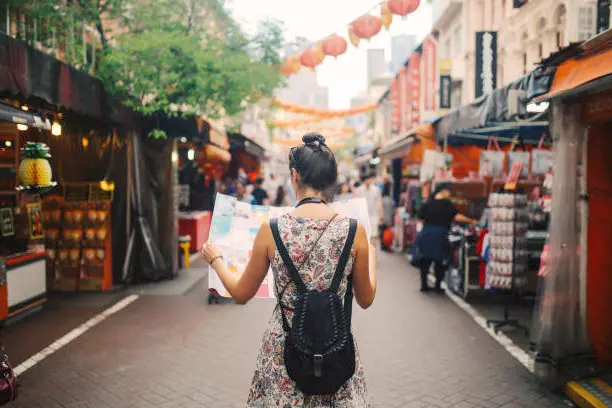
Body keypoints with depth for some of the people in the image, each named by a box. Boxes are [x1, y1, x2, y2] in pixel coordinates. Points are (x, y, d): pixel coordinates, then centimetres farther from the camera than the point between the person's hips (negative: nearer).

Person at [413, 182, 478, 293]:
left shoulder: (427, 204, 4)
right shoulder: (446, 204, -8)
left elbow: (420, 218, 5)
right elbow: (457, 217, -14)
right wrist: (472, 221, -5)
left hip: (425, 235, 4)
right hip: (440, 236, -4)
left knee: (425, 261, 12)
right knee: (440, 262, 10)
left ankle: (424, 285, 15)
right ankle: (438, 286, 12)